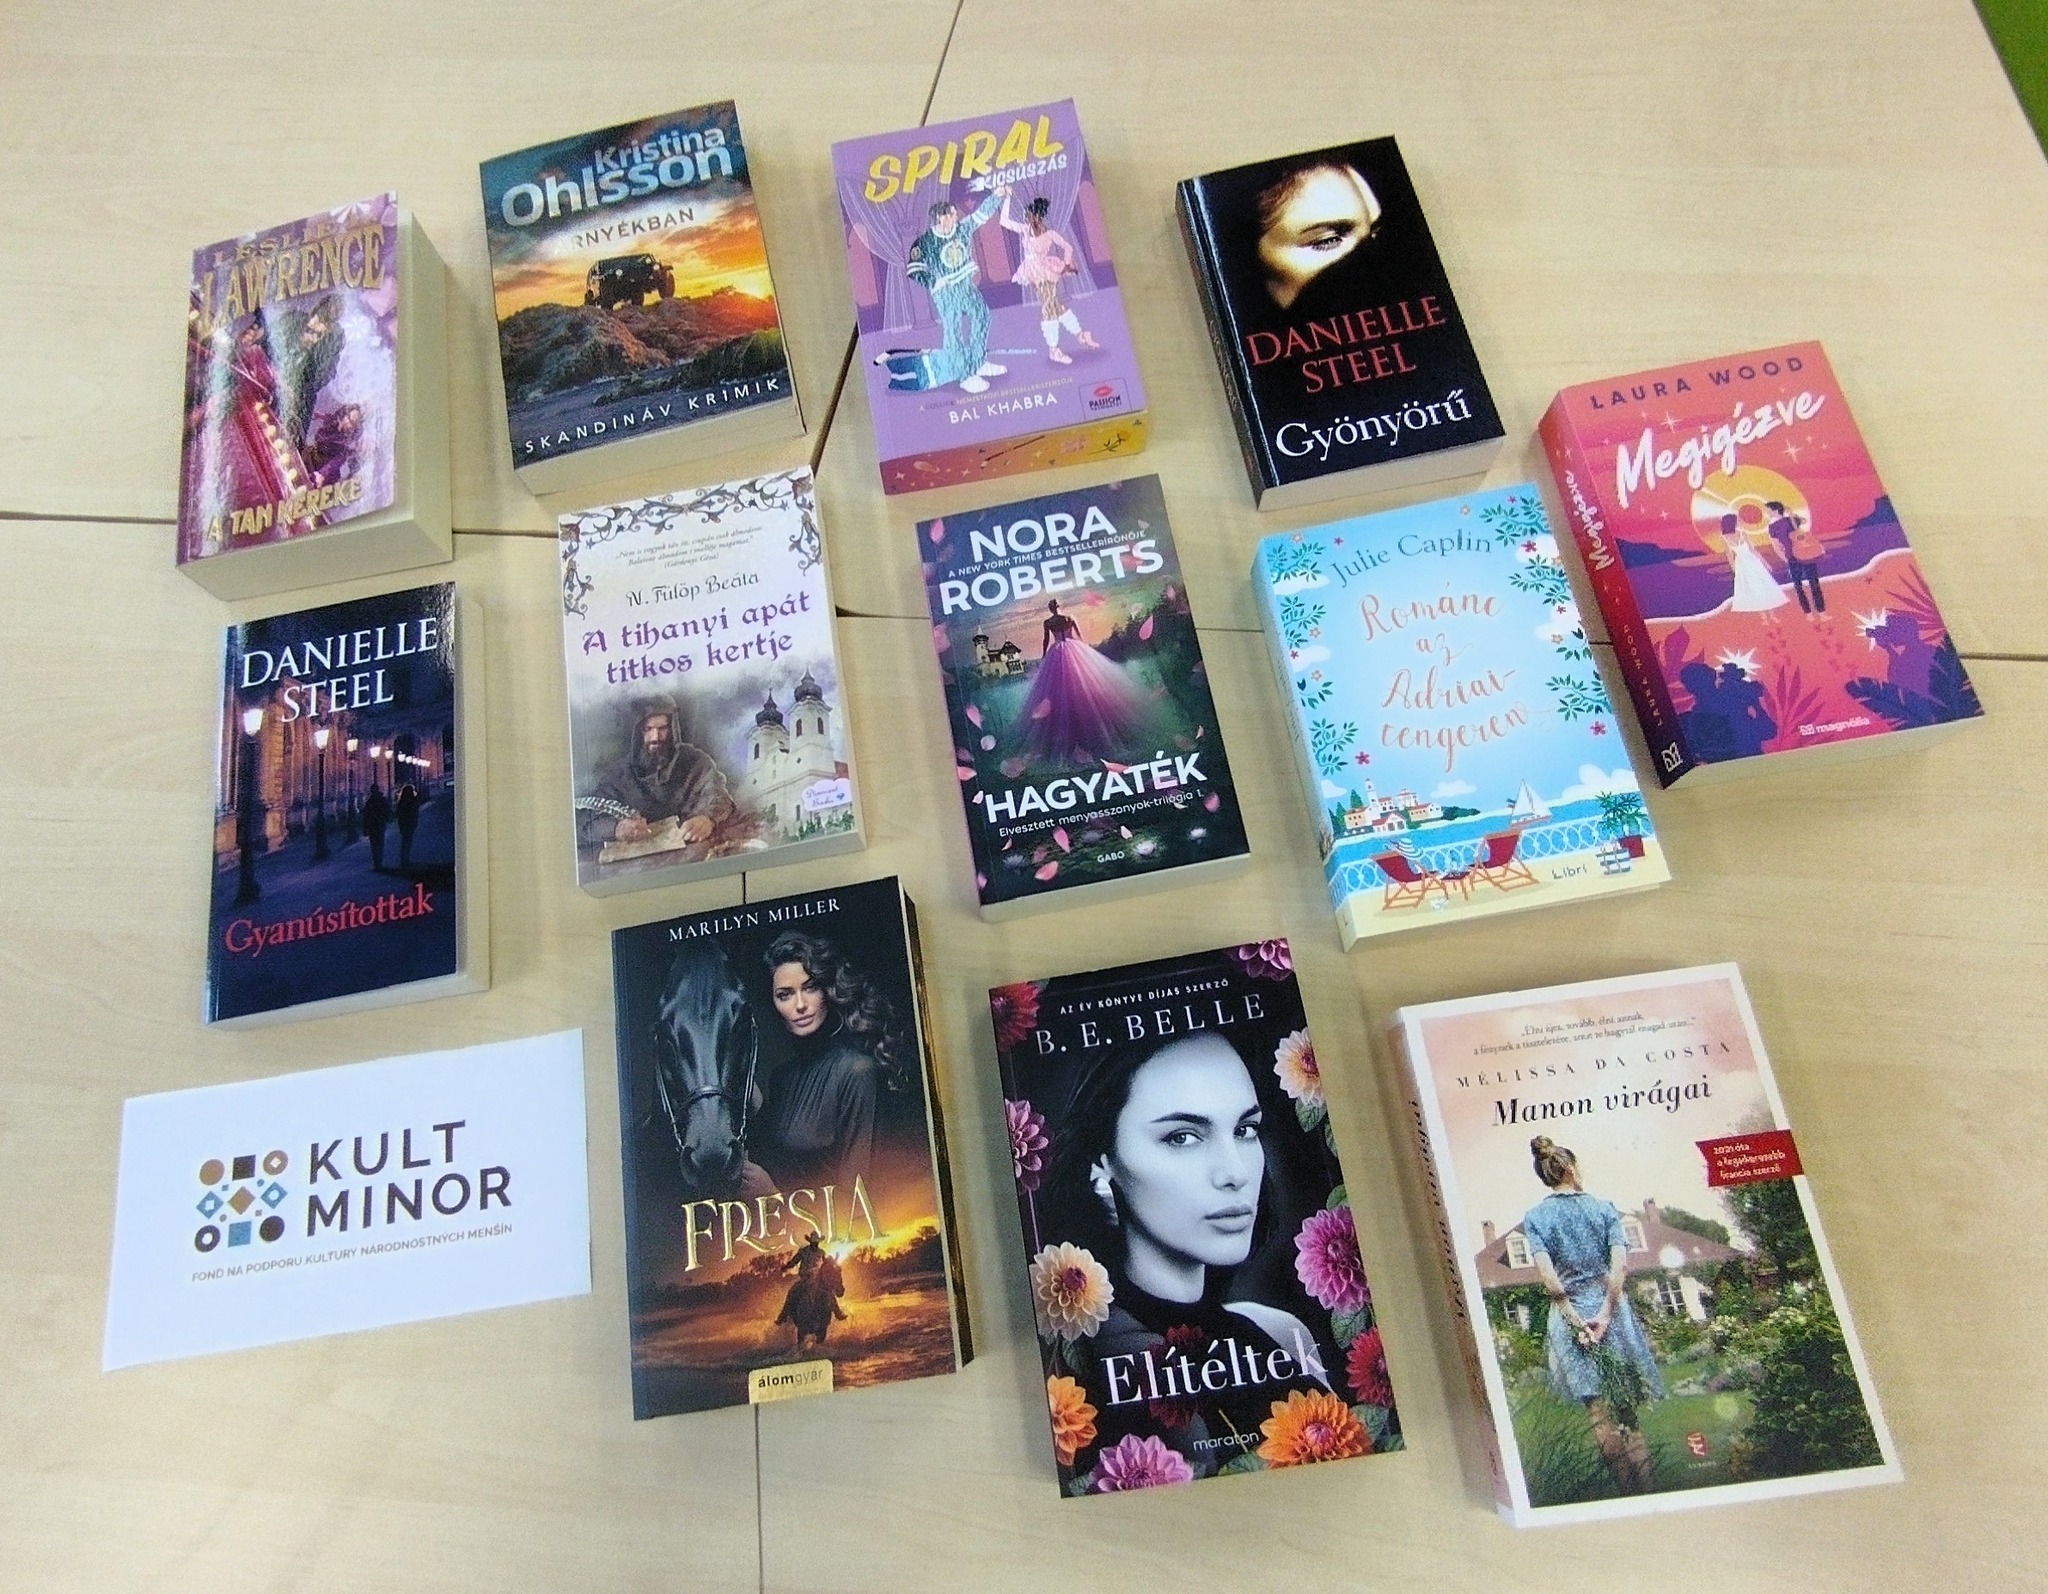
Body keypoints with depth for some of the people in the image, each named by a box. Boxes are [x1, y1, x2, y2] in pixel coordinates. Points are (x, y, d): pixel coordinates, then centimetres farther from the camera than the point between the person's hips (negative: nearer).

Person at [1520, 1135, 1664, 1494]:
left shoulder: (1534, 1217, 0)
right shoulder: (1603, 1207, 3)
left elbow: (1546, 1273, -12)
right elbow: (1620, 1264, -10)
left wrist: (1574, 1316, -8)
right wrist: (1606, 1312, -11)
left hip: (1570, 1312, -2)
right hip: (1611, 1307, 2)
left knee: (1600, 1416, 0)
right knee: (1627, 1414, 11)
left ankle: (1628, 1492, -2)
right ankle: (1648, 1492, 10)